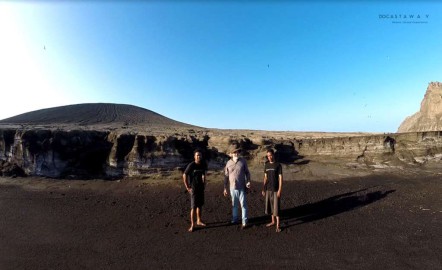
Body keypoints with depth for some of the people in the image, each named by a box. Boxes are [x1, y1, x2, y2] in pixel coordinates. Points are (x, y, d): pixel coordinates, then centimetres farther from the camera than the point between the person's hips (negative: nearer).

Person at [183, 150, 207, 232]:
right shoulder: (191, 165, -17)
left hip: (201, 187, 5)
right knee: (193, 206, -5)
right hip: (193, 187, -5)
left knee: (200, 205, 14)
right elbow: (184, 175, -11)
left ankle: (199, 221, 31)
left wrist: (204, 184, 10)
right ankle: (192, 224, 7)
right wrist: (187, 187, -11)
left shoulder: (204, 164, -2)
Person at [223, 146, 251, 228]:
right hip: (232, 187, 2)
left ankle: (244, 222, 11)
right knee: (234, 204, 15)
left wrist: (248, 181, -11)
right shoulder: (228, 163, -2)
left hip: (241, 187, -2)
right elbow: (226, 176, 3)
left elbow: (247, 172, 4)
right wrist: (225, 188, 4)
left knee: (243, 204, 2)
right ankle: (235, 219, 31)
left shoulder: (243, 161, -5)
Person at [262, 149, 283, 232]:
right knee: (270, 206, 14)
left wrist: (279, 190, -14)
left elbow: (280, 178, -10)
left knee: (276, 207, -1)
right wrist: (263, 189, 9)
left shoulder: (278, 165, -9)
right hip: (268, 189, 5)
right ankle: (273, 221, 31)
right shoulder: (266, 165, 5)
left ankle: (278, 225, 9)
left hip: (276, 189, -5)